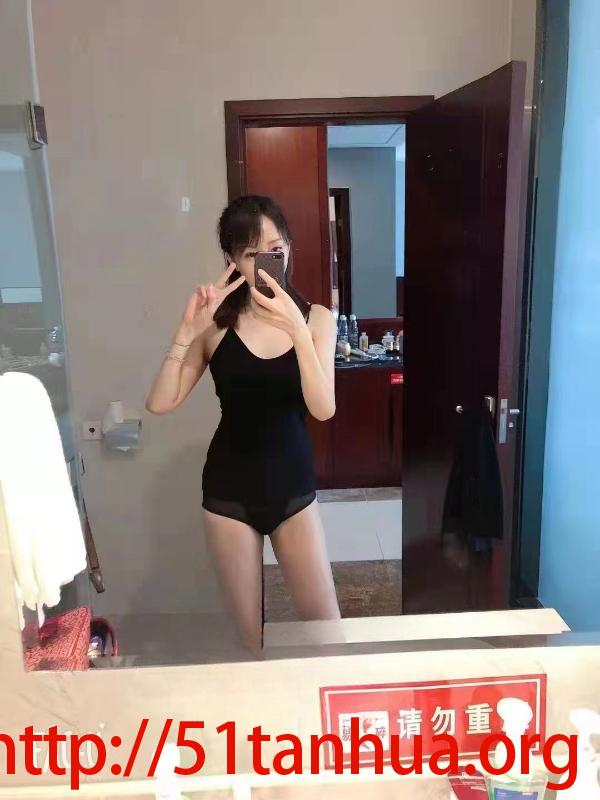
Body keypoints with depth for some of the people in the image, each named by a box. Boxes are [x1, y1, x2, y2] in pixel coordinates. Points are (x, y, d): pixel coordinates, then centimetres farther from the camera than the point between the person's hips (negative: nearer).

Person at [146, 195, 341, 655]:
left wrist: (296, 329, -30)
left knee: (325, 623, 9)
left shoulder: (316, 318, -5)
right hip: (229, 488, 0)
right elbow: (161, 404, -12)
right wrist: (188, 331, -23)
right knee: (250, 630, 14)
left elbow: (323, 408, -18)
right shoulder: (217, 323, -7)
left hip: (293, 484, 1)